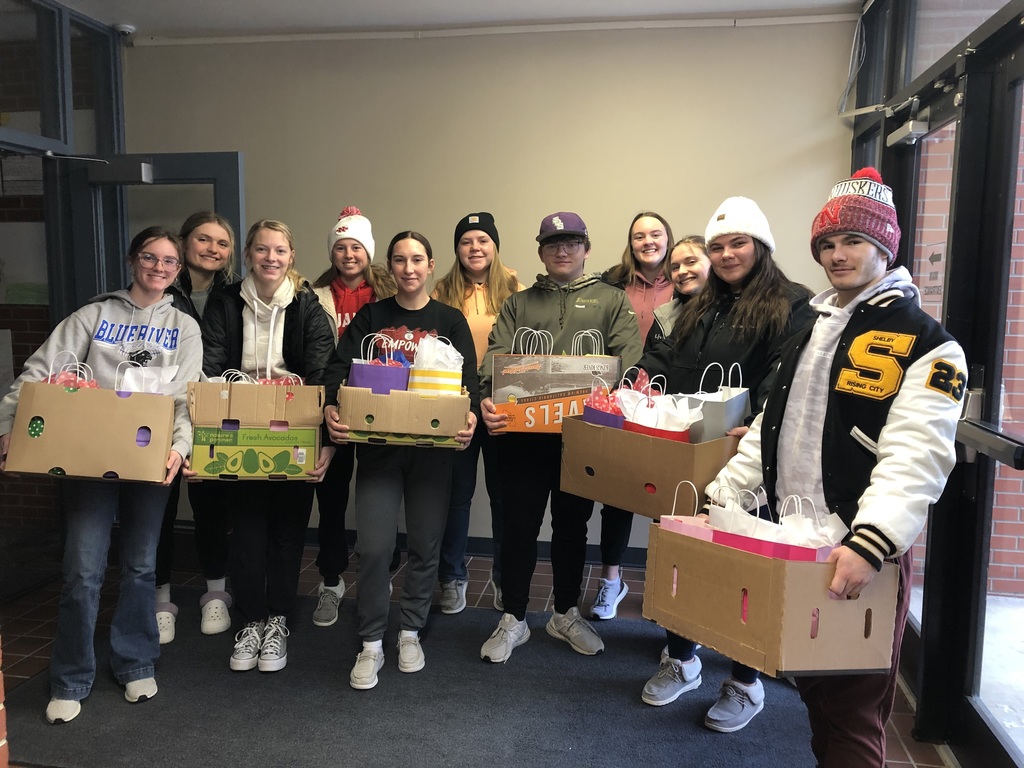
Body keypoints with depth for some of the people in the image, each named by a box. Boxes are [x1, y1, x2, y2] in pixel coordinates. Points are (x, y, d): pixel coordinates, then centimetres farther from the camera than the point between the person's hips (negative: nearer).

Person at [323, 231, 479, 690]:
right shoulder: (370, 317, 7)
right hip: (378, 444, 0)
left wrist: (469, 414, -24)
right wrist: (331, 407, -23)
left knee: (425, 544, 8)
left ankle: (410, 632, 28)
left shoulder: (450, 321, 6)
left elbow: (468, 378, -2)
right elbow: (341, 367, -3)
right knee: (373, 546, -5)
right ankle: (371, 644, 12)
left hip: (433, 447, 1)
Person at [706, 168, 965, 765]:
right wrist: (718, 495, 9)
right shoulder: (810, 330, 16)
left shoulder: (926, 344, -8)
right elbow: (772, 428, 17)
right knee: (812, 690, 18)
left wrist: (870, 545, -34)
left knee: (853, 710, 2)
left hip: (862, 554, -6)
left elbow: (915, 460, -21)